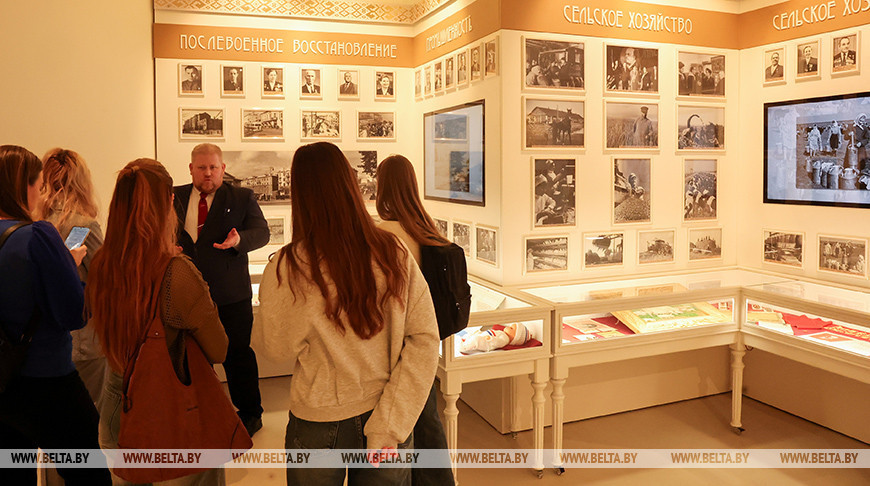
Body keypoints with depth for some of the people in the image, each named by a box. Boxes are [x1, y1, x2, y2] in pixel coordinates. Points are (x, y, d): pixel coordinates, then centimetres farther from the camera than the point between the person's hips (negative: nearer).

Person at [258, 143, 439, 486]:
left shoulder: (285, 269, -19)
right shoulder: (394, 254, -12)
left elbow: (280, 347, -4)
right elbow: (424, 340, -12)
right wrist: (388, 425, -11)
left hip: (319, 425, -1)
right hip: (383, 416, 2)